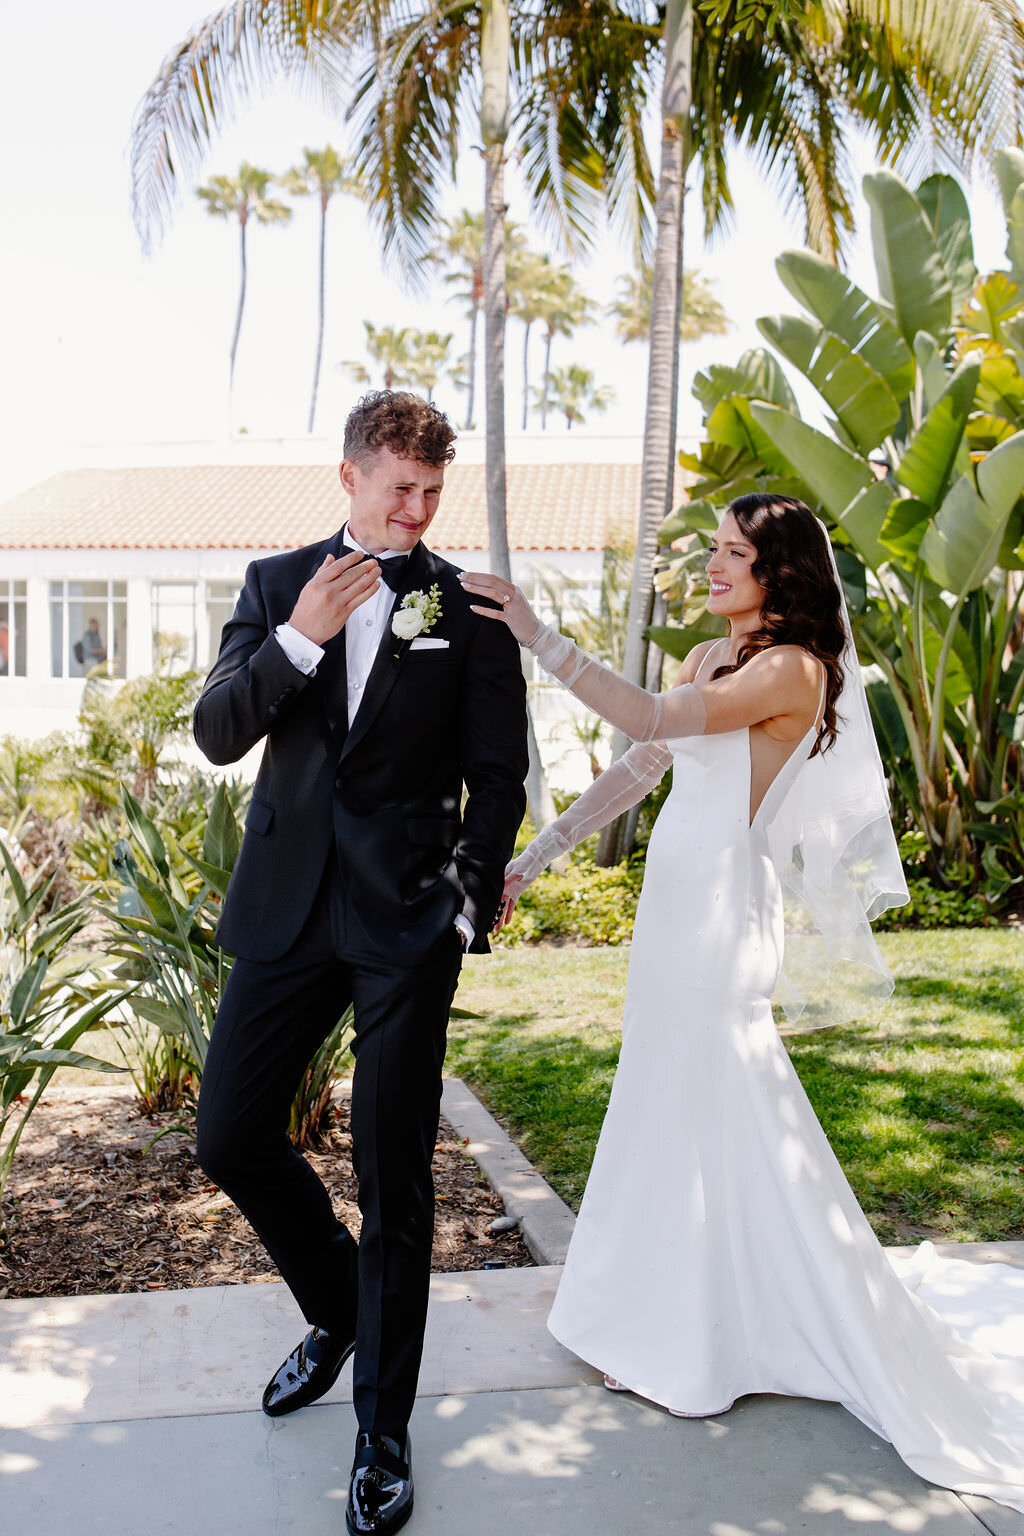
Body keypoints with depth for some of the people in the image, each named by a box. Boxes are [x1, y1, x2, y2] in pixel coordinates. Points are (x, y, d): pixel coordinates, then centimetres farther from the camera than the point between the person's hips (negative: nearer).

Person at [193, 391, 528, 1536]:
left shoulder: (469, 605, 1)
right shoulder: (276, 583, 8)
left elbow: (498, 773, 2)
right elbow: (216, 734, 0)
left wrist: (469, 900, -7)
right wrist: (300, 638, -14)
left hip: (408, 924, -3)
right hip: (288, 910, 4)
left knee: (394, 1181, 1)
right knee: (229, 1137, 8)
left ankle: (383, 1432, 21)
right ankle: (337, 1311, 37)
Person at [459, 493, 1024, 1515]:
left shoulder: (793, 667, -13)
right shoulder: (709, 658, 12)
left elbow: (650, 722, -25)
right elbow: (636, 770, 12)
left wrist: (541, 637, -26)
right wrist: (531, 858, 10)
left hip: (723, 904, -8)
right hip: (674, 895, 8)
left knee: (711, 1106, 2)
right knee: (669, 1101, 16)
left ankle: (698, 1344, 21)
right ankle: (672, 1321, 34)